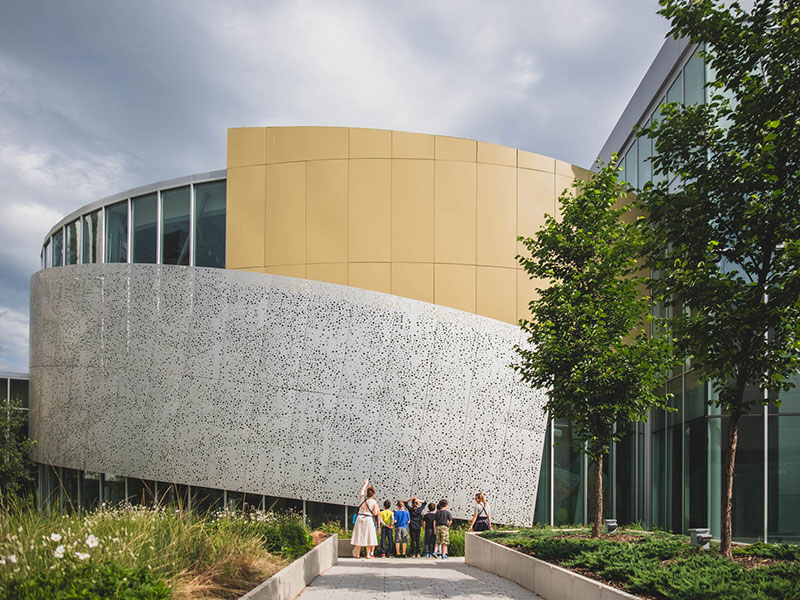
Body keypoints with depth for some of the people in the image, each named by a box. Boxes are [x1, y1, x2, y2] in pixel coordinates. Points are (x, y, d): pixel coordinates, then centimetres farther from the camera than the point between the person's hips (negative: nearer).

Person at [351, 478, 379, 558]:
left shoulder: (361, 498, 2)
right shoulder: (374, 502, -7)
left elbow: (362, 491, 24)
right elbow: (375, 513, -6)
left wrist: (365, 484, 40)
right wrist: (376, 508, 14)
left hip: (360, 518, 3)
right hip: (369, 520, -3)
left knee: (359, 536, 7)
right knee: (368, 537, 4)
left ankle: (357, 554, 12)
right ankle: (368, 554, 3)